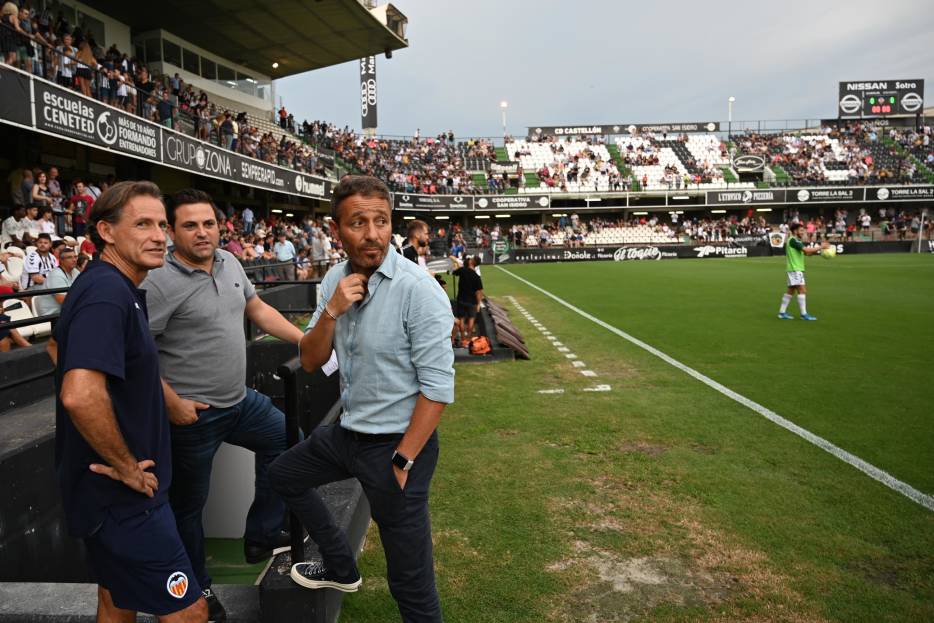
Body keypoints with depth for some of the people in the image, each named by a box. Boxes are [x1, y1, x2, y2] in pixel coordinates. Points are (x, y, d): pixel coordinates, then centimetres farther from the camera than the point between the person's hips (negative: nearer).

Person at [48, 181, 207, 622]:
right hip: (121, 496, -10)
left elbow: (60, 345, 25)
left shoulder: (109, 287, 8)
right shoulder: (109, 292, -23)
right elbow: (80, 395, -36)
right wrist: (126, 466, -21)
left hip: (110, 490, 10)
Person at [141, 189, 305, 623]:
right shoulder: (160, 283, -20)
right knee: (189, 505, 10)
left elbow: (258, 310, 14)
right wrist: (172, 403, -19)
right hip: (193, 413, -8)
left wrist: (308, 339, 10)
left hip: (240, 400, 8)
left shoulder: (229, 263, 3)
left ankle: (261, 537, 33)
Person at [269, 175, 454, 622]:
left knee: (410, 580, 3)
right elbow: (310, 362, 2)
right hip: (347, 432, 8)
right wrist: (331, 311, -16)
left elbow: (437, 386, -22)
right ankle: (341, 568, 44)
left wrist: (403, 460, -18)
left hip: (396, 442, -7)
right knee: (283, 475, 28)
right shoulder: (335, 279, 0)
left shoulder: (417, 288, -22)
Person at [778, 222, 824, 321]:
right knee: (802, 290, -10)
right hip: (795, 269, -10)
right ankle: (804, 314, -8)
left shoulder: (794, 240, 15)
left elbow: (806, 252, 13)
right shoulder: (793, 240, -14)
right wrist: (820, 247, -16)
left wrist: (818, 249, -1)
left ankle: (782, 312, 14)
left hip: (797, 269, 10)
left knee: (791, 291, 11)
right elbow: (806, 250, -23)